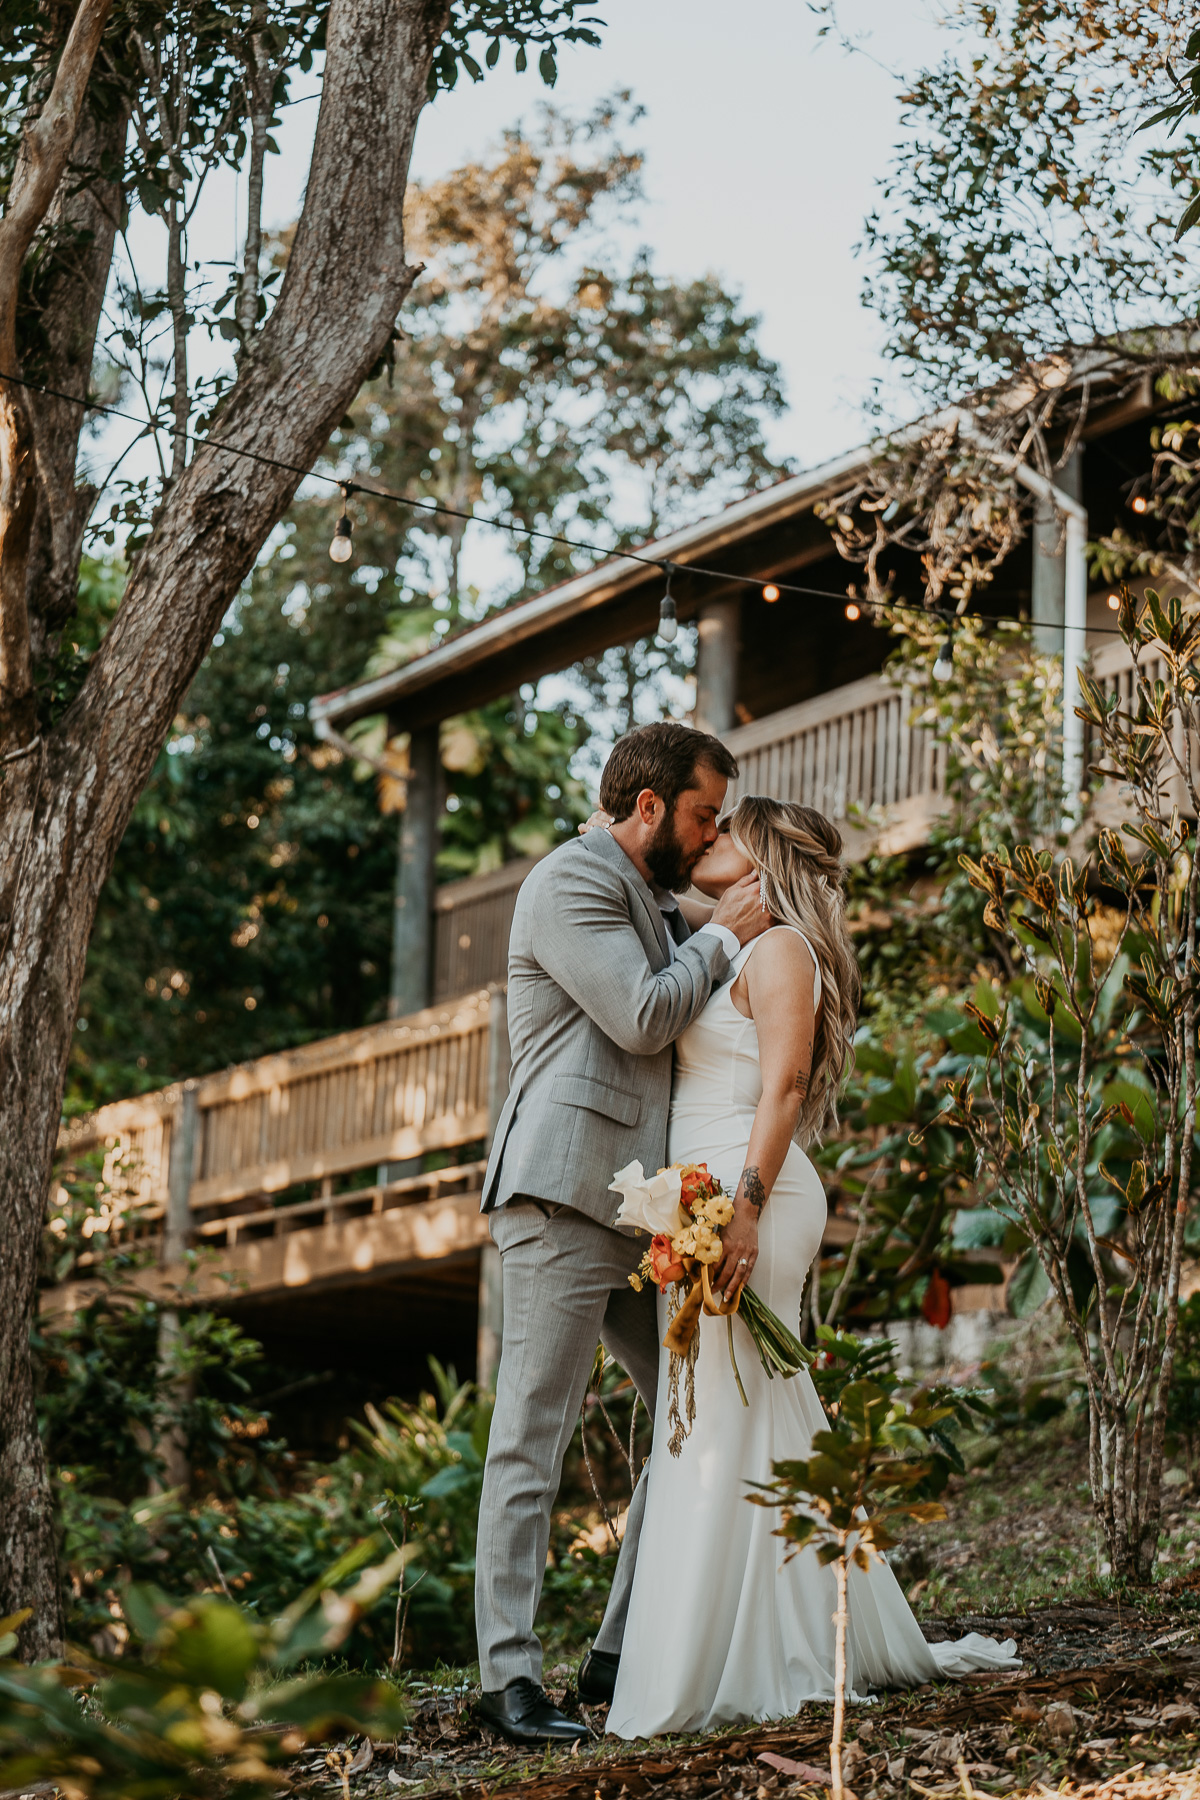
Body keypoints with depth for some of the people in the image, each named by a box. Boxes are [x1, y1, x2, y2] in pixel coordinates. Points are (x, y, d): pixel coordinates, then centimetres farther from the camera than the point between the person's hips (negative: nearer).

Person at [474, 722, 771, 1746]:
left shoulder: (654, 902, 24)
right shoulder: (572, 881, -6)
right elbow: (642, 1016, -16)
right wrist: (724, 938, -4)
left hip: (639, 1204, 10)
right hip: (563, 1194, -10)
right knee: (536, 1433, -8)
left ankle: (625, 1652, 14)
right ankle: (510, 1674, -7)